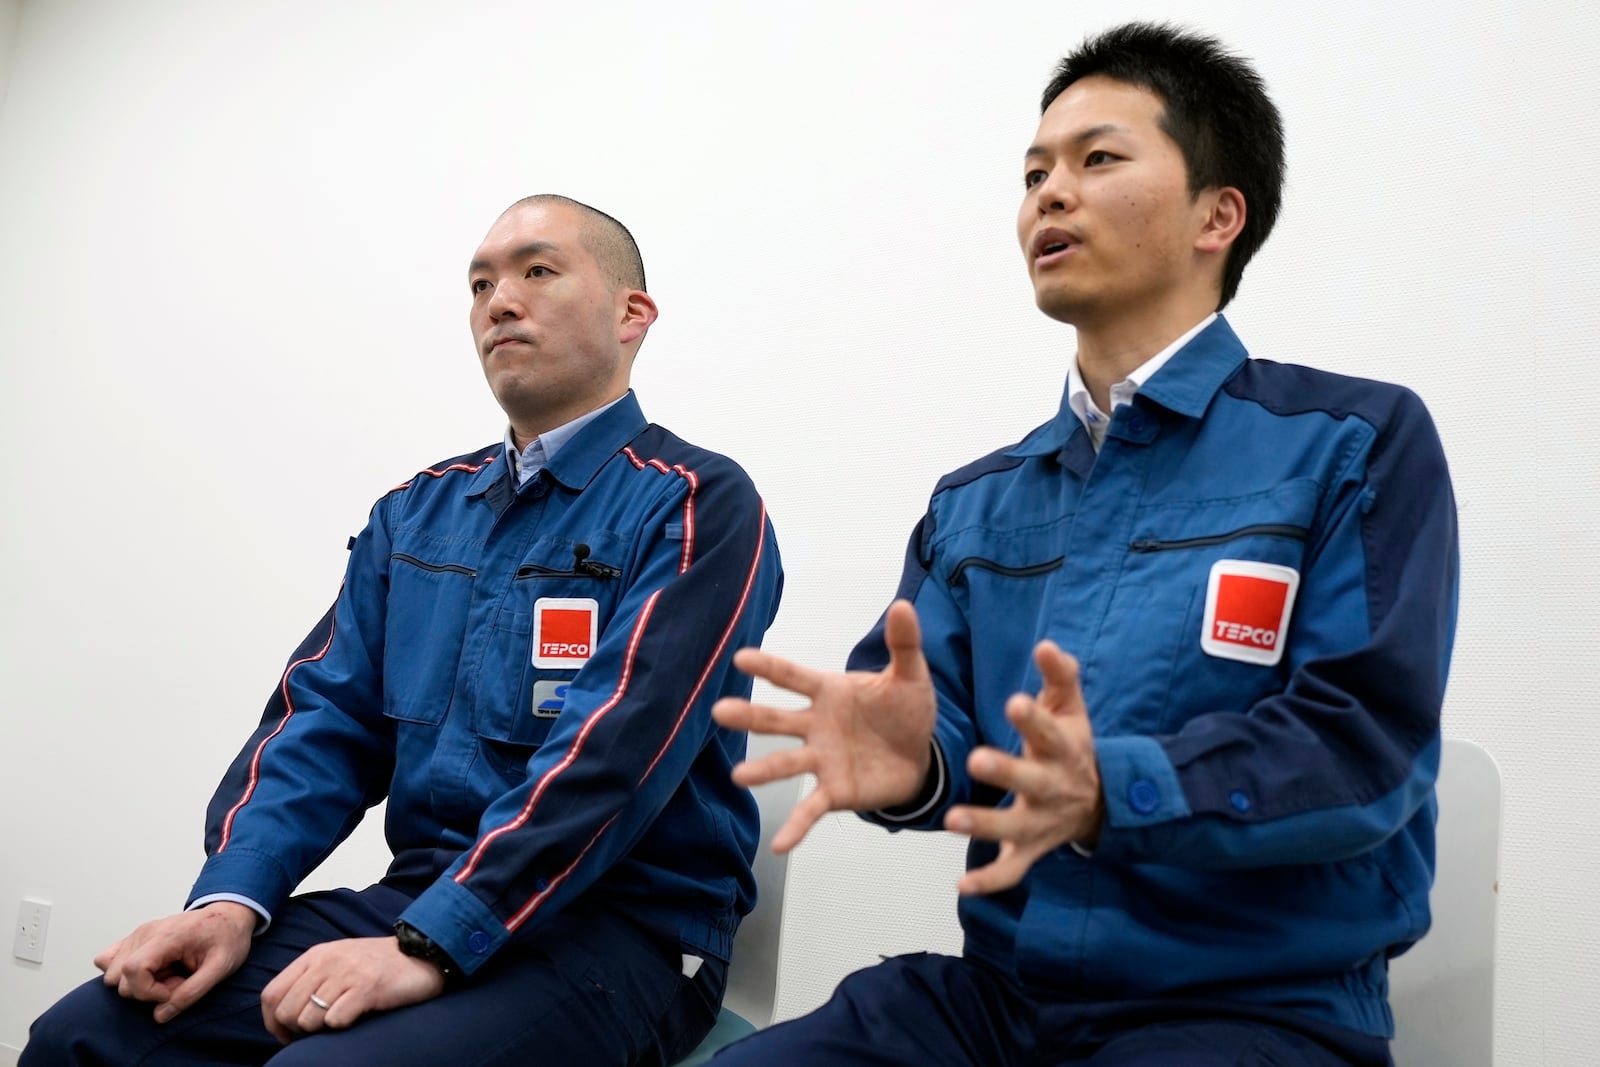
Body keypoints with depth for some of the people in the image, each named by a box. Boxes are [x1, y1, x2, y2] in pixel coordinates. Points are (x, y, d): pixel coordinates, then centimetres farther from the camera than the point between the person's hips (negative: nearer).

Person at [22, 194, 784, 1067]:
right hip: (418, 900, 6)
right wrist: (233, 897, -7)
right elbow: (326, 716, 8)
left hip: (617, 929, -5)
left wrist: (430, 946, -25)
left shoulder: (695, 506, -8)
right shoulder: (418, 511, 14)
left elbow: (612, 753, -20)